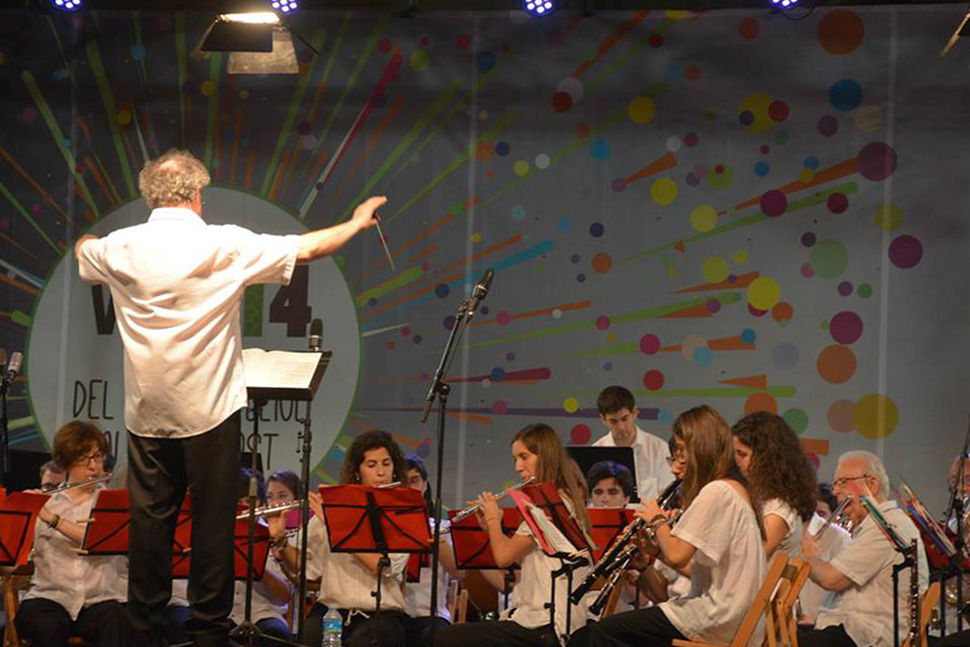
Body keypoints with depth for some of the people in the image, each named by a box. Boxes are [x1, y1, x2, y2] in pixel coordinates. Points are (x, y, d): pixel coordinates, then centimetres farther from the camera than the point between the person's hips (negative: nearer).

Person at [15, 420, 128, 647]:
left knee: (119, 622, -34)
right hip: (51, 596, 1)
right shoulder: (43, 504, 11)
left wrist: (52, 519, -17)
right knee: (43, 626, -34)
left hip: (102, 597, 0)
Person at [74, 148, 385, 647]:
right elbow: (306, 249, -3)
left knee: (150, 518, 9)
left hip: (146, 414, 3)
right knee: (213, 520, 6)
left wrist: (88, 239, 48)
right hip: (209, 410, -3)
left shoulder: (120, 247, 0)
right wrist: (356, 223, 15)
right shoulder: (225, 245, -9)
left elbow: (82, 252, 24)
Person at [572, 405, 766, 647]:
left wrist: (658, 520, -2)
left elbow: (676, 556, -20)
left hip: (717, 620, -10)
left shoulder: (716, 492, -14)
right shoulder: (737, 489, 17)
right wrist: (656, 550, 9)